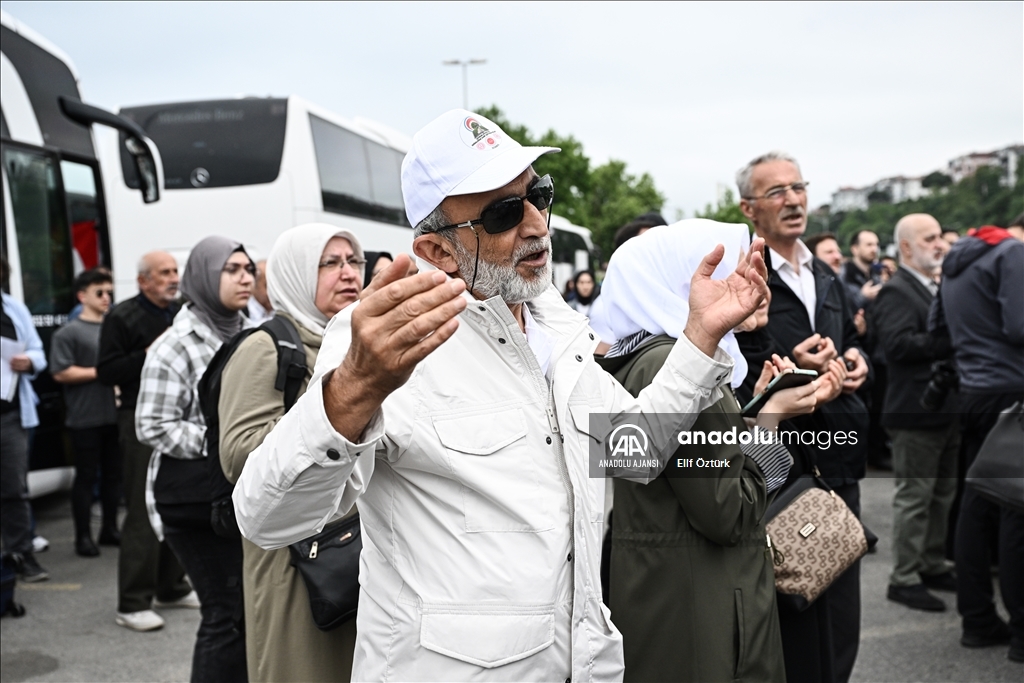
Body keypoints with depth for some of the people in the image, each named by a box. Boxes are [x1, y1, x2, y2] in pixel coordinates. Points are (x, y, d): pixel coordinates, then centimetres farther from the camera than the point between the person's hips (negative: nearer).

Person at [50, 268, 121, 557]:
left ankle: (110, 528, 23)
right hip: (86, 417, -5)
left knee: (113, 474, 11)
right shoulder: (69, 332, -3)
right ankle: (83, 536, 8)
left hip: (115, 414, 5)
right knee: (86, 476, 1)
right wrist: (100, 372, -12)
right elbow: (61, 373, -11)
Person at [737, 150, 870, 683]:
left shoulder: (826, 279, 16)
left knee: (841, 615, 15)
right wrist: (790, 367, -25)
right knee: (785, 617, 3)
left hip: (838, 460, 8)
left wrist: (856, 361, 7)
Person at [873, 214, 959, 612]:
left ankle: (933, 566, 28)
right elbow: (898, 343, -27)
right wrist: (952, 341, -25)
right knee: (914, 497, -3)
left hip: (947, 410, 9)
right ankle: (904, 579, 6)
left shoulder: (937, 289, 17)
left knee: (942, 493, 16)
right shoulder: (896, 292, -13)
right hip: (917, 411, -9)